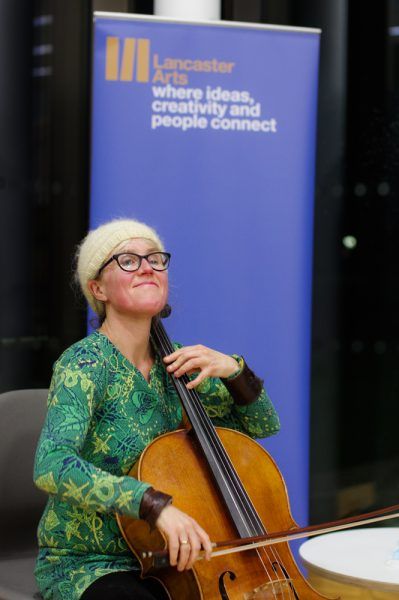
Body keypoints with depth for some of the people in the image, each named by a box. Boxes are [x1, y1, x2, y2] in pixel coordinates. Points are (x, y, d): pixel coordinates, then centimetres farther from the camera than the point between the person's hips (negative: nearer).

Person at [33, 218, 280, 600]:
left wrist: (231, 369, -9)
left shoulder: (171, 364, 5)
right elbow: (52, 467, -31)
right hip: (85, 568, -6)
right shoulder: (85, 364, -16)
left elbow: (261, 425, 11)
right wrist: (156, 504, -40)